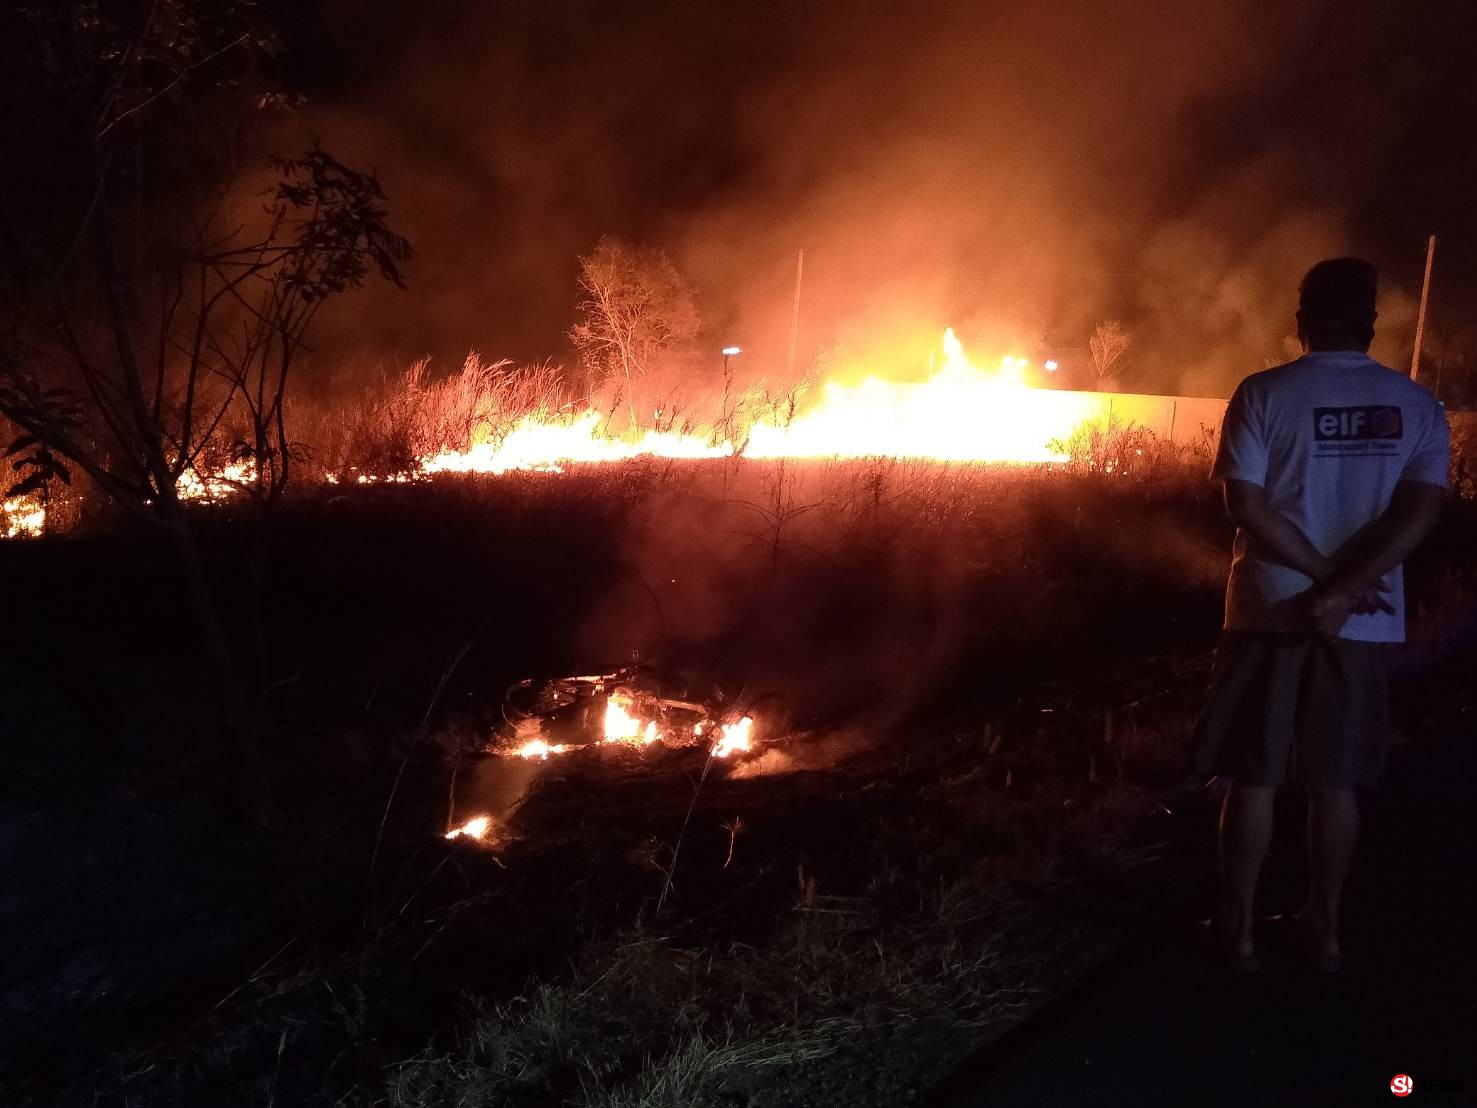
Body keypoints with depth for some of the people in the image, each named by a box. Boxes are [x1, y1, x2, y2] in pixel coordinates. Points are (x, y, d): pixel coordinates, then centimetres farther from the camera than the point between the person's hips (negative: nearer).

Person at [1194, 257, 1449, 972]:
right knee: (1334, 783, 13)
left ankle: (1237, 926, 16)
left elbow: (1246, 505, -15)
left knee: (1253, 778, 7)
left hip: (1272, 612, -3)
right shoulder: (1417, 405, 2)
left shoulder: (1264, 394, -7)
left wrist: (1324, 578, -10)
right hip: (1364, 624, 3)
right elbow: (1420, 512, -8)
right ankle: (1322, 925, 25)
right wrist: (1343, 591, -15)